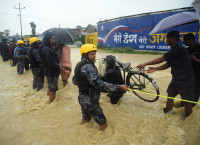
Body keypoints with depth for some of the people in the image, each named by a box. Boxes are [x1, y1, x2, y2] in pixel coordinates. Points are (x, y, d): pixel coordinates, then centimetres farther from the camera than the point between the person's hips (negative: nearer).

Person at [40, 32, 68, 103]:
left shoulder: (50, 48, 11)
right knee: (53, 90, 0)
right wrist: (64, 70, -22)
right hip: (51, 73, -10)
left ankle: (49, 102, 37)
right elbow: (52, 63, -25)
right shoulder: (46, 49, -20)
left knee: (50, 88, 21)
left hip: (51, 72, 10)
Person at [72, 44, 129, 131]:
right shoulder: (88, 67, -25)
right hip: (90, 101, -10)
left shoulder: (79, 65, 5)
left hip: (82, 98, 10)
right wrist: (119, 87, -33)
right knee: (103, 124, 6)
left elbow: (74, 80, 17)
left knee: (85, 119, 30)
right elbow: (99, 84, -32)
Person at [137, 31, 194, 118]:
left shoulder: (177, 49, -21)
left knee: (186, 101, 6)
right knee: (170, 95, 18)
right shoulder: (174, 50, 10)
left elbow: (161, 59, -24)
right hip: (176, 78, 9)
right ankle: (167, 111, 35)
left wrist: (145, 64, -19)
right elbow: (168, 64, 11)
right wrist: (155, 69, 0)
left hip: (185, 80, -9)